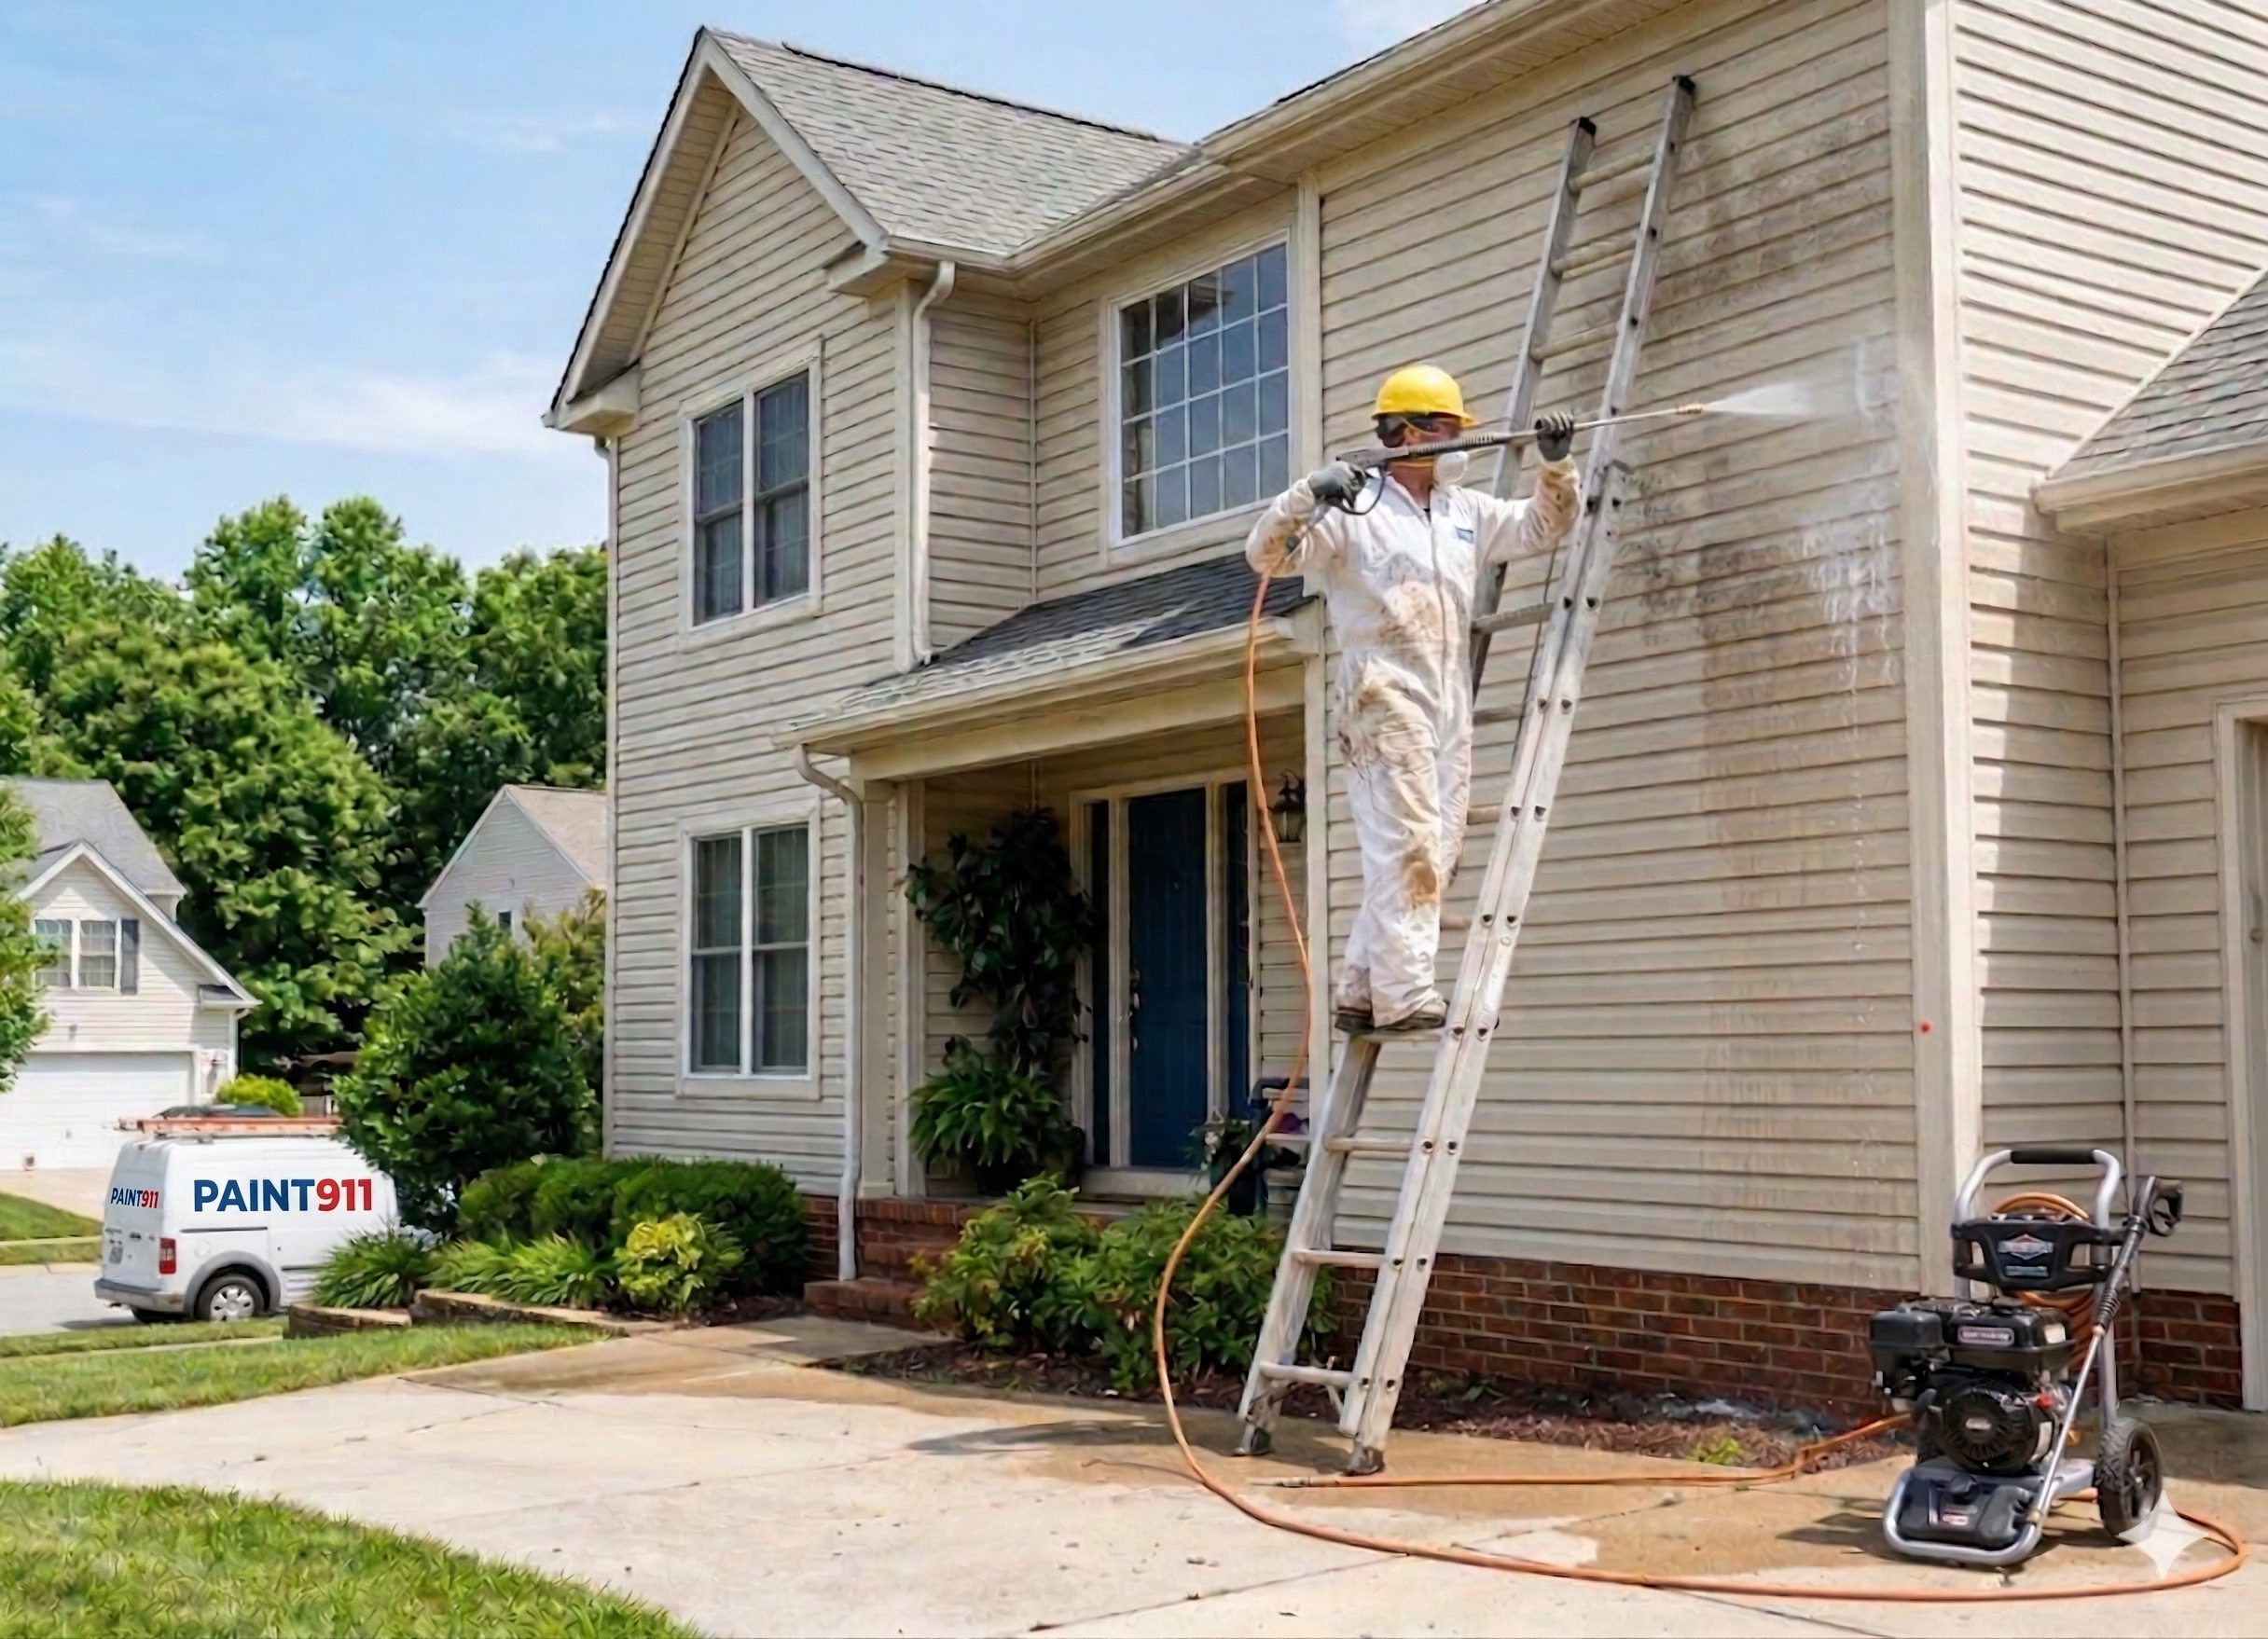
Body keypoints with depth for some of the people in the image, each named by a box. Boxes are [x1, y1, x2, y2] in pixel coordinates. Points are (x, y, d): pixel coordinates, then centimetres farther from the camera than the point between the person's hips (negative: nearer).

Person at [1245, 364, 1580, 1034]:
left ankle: (1358, 992, 14)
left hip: (1450, 707, 8)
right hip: (1384, 699, -8)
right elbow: (1266, 554, -8)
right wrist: (1308, 496, -25)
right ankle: (1404, 996, -11)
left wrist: (1556, 465, 10)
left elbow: (1541, 528, 27)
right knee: (1405, 846, -13)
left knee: (1435, 852, 7)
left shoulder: (1467, 513, 19)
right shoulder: (1352, 510, -1)